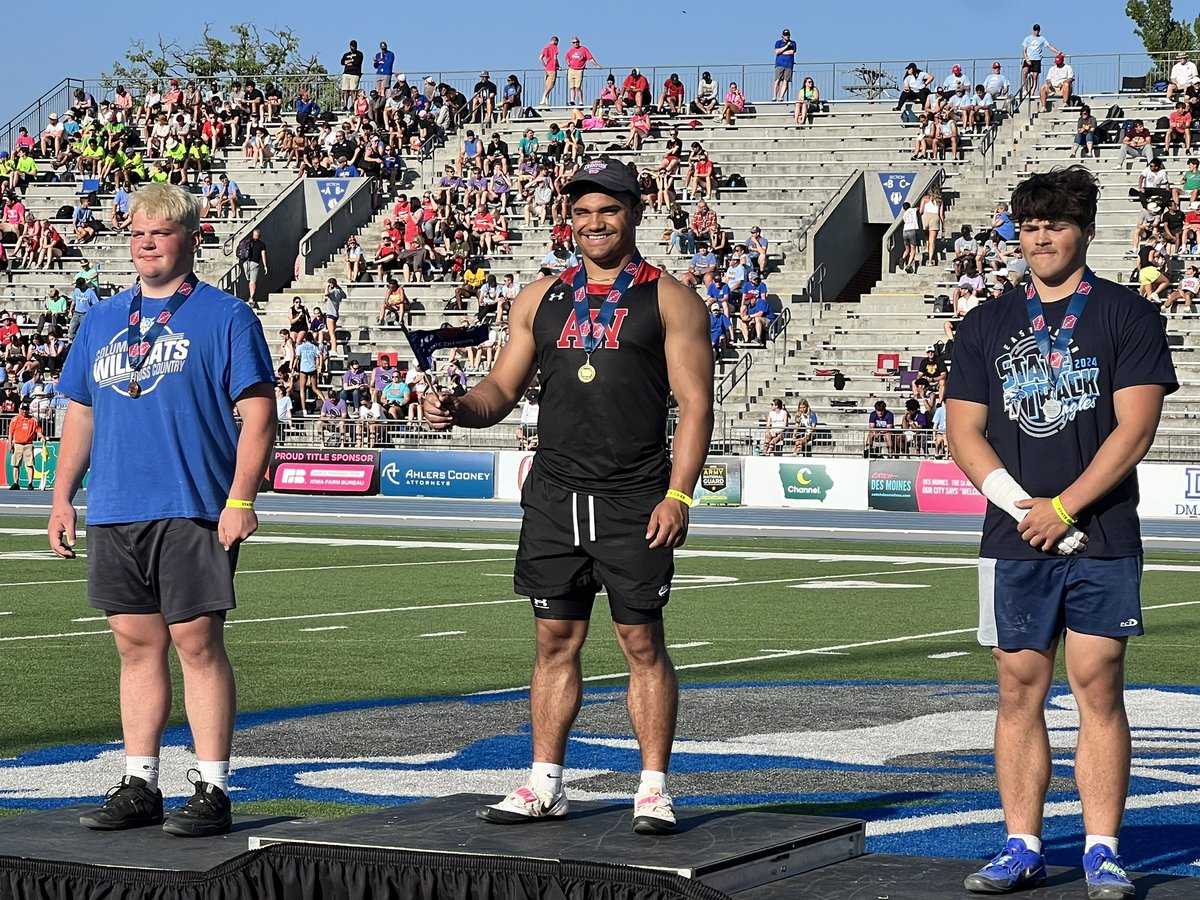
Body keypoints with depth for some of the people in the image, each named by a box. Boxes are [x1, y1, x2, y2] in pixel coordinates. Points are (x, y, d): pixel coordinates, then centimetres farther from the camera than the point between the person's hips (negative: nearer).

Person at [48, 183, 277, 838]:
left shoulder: (224, 317, -1)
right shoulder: (102, 320, 16)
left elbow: (258, 414, -6)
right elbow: (80, 414, 21)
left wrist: (241, 500, -15)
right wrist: (62, 498, 14)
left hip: (192, 513, -5)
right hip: (113, 514, 6)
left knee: (197, 643, -5)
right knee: (136, 644, 9)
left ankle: (212, 790, 0)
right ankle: (139, 786, 15)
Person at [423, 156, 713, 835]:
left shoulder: (668, 299, 1)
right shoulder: (542, 298, 13)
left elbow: (696, 403, -4)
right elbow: (503, 389, 15)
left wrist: (678, 496, -14)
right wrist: (458, 409, -7)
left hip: (634, 501, -4)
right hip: (554, 497, 4)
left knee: (643, 641, -1)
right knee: (556, 639, 7)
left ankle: (654, 789, 5)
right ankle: (545, 783, 14)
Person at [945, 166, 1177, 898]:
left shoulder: (1127, 316, 2)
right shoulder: (988, 325, 12)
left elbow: (1135, 429, -6)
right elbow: (964, 432, 7)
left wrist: (1064, 507, -12)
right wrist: (1023, 506, -6)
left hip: (1102, 539, -3)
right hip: (1015, 540, 3)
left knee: (1099, 688, -3)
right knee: (1020, 691, 4)